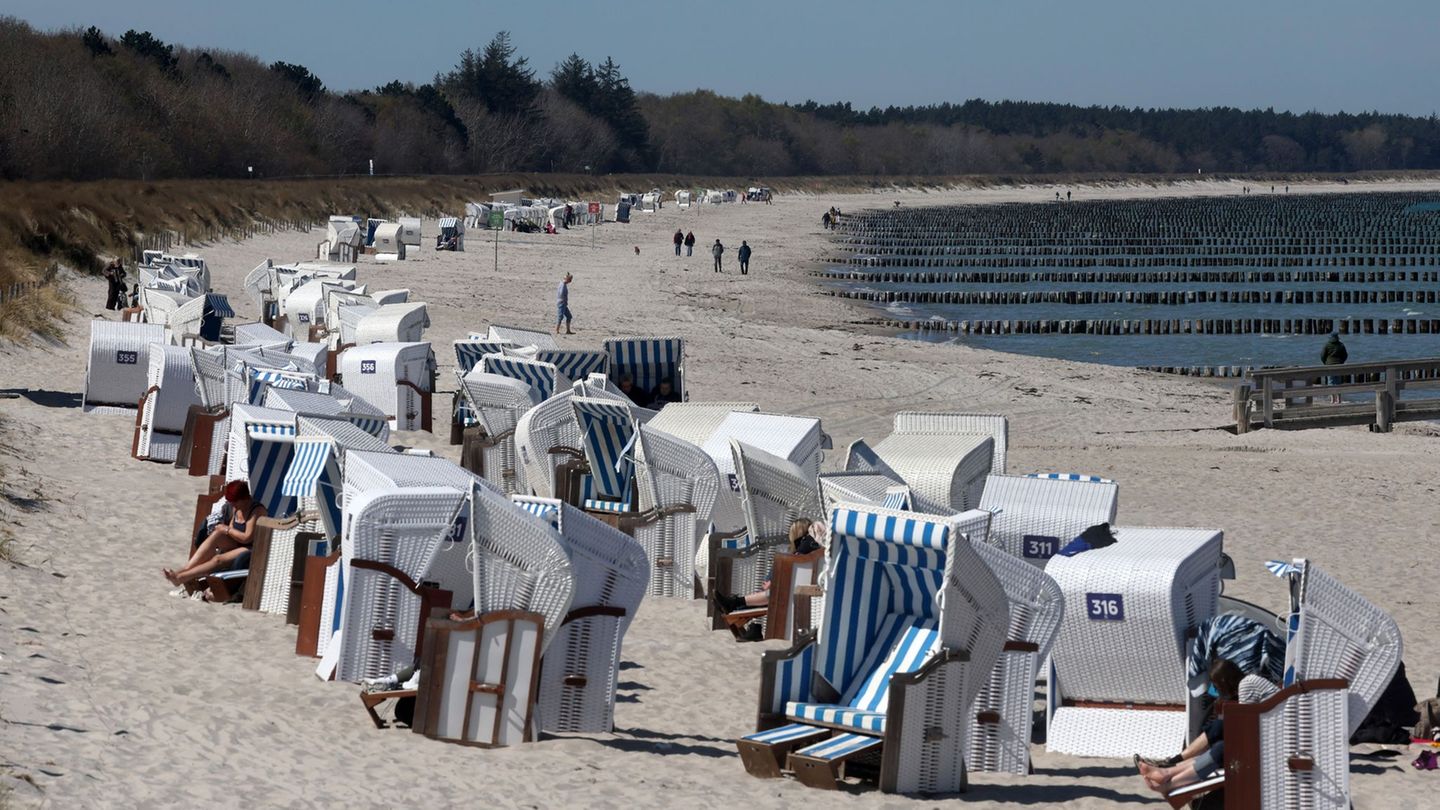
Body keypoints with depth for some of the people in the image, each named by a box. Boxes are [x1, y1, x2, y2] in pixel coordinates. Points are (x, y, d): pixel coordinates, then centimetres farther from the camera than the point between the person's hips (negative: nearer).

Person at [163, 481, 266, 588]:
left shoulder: (258, 510, -15)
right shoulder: (236, 508, 10)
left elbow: (247, 538, -21)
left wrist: (227, 530, -10)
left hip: (251, 550, -7)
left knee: (218, 559, -30)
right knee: (217, 534, -22)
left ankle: (180, 577, -34)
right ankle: (185, 569, -29)